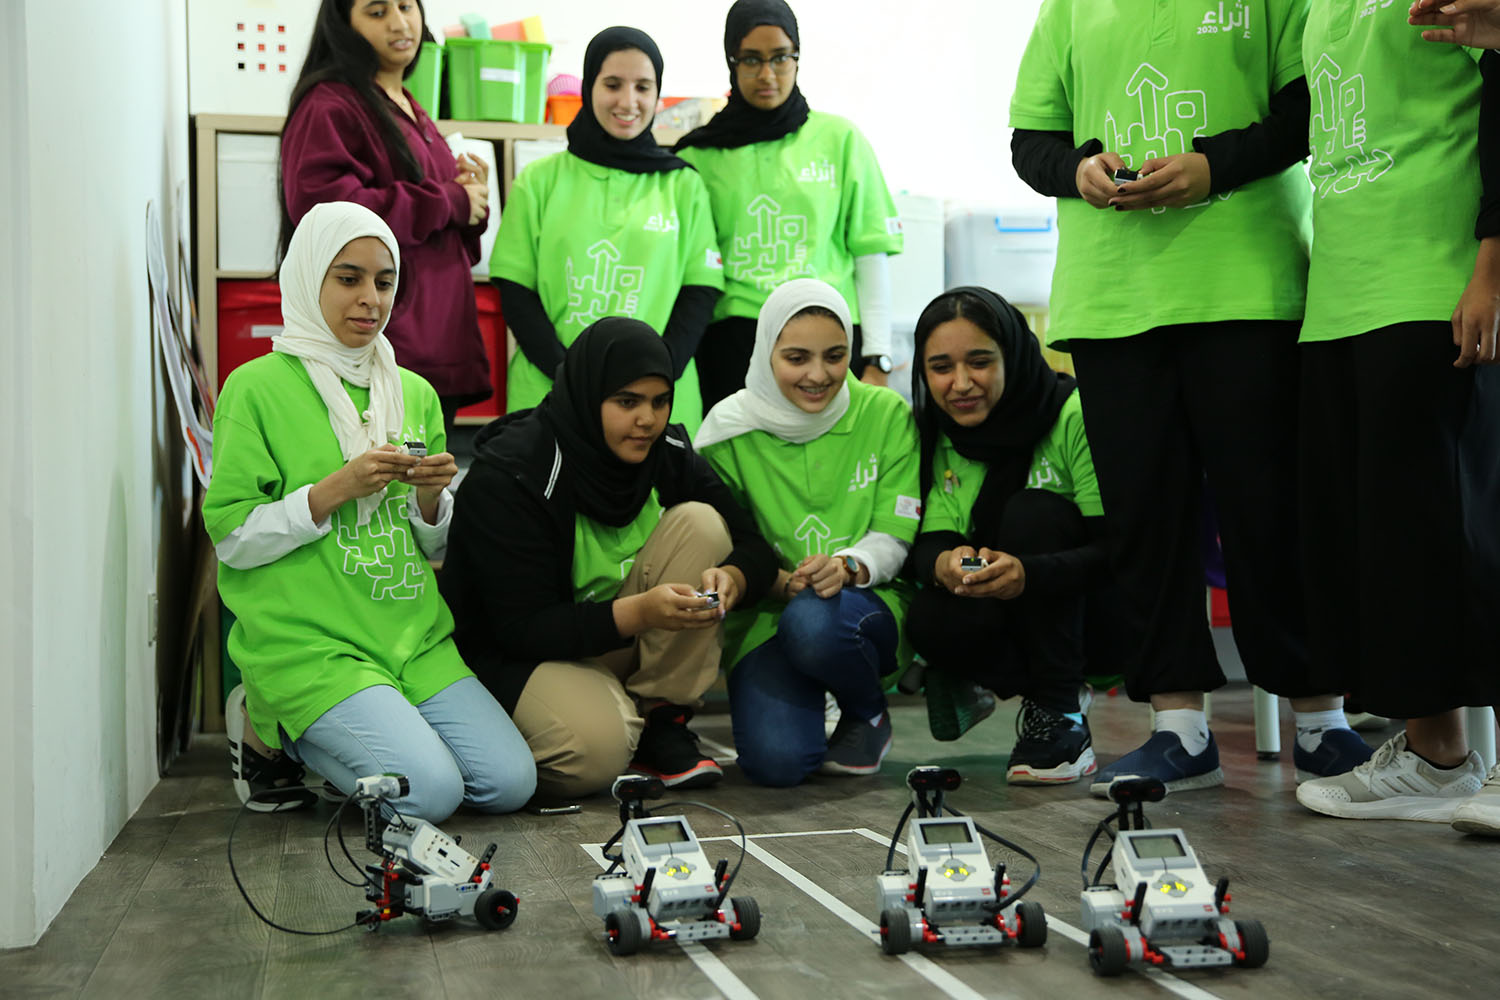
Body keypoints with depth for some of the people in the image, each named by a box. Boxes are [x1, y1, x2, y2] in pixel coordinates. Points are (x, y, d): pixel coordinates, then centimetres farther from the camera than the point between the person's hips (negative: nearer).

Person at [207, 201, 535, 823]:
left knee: (510, 783, -10)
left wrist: (431, 499, -5)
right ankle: (267, 729, 6)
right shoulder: (258, 387, -3)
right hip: (309, 647, -5)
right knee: (429, 792, -20)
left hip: (416, 639, 6)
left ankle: (321, 735, 13)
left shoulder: (415, 393, 13)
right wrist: (336, 489, -17)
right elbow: (231, 537, -7)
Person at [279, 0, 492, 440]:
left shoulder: (412, 114, 25)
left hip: (437, 346, 9)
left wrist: (472, 199, 7)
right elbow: (318, 204, -20)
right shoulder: (329, 106, -4)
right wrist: (447, 202, -11)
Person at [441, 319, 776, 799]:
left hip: (626, 647, 6)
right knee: (595, 750, -38)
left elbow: (754, 547, -1)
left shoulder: (667, 453, -4)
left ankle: (659, 723, -10)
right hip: (519, 656, -6)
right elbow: (520, 627, -24)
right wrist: (641, 611, -37)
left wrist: (731, 578, -27)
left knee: (700, 522, -15)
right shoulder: (507, 476, -21)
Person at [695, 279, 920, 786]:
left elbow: (896, 536, -4)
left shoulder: (886, 414, -4)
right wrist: (775, 582, -22)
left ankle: (869, 714, -3)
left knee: (814, 622, -38)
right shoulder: (730, 430, -4)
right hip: (766, 618, 0)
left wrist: (849, 566, -26)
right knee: (775, 760, -25)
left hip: (869, 604, 0)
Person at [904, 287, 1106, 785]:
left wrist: (1028, 575, -41)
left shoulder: (1074, 416, -18)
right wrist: (942, 563, -32)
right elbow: (927, 542, -7)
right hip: (1010, 623, 3)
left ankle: (1060, 717, -21)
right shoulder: (938, 435, -1)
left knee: (1032, 512, -28)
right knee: (931, 624, -29)